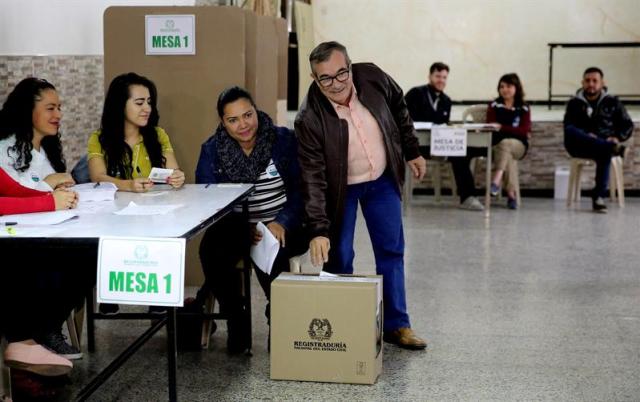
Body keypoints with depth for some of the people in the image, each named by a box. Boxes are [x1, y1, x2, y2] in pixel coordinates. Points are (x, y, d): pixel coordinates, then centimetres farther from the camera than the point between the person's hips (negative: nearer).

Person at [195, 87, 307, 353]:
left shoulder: (284, 140, -1)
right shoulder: (211, 150, 3)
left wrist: (282, 223, -24)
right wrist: (244, 230, -23)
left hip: (284, 228, -2)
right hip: (236, 226, 2)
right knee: (211, 249, -30)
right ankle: (236, 322, -9)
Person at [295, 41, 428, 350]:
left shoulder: (372, 77, -21)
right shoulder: (310, 119, -30)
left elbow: (399, 108, 2)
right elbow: (313, 179, -29)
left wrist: (412, 151, 8)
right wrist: (318, 230, -35)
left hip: (382, 179, 3)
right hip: (339, 187, -3)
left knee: (391, 250, 6)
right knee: (338, 257, -3)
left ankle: (396, 325, 16)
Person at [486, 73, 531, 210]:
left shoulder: (524, 108, 7)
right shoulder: (494, 106, 10)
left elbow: (525, 131, -6)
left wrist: (502, 128, -18)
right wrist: (515, 131, -13)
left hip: (518, 145, -1)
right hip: (497, 144, 1)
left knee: (505, 144, -36)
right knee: (507, 155, -34)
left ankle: (496, 181, -53)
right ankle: (511, 194, -40)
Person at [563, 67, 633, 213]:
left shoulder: (612, 102, 14)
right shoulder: (574, 103, 13)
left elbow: (628, 125, 14)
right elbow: (568, 127, 1)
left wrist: (618, 138, -8)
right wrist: (586, 136, -18)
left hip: (603, 144, -1)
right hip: (580, 147, 1)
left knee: (605, 154, -39)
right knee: (570, 132, -34)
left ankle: (599, 196, -37)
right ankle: (613, 148, -47)